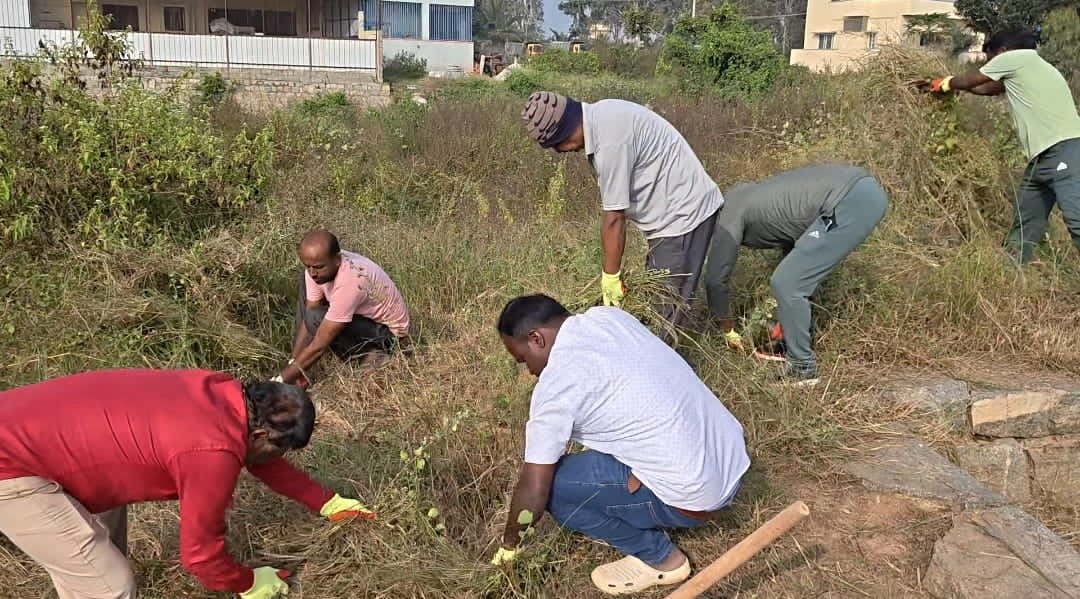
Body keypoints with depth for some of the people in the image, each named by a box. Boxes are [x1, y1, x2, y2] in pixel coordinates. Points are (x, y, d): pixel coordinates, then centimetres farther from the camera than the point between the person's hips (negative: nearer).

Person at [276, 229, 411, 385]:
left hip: (388, 332, -8)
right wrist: (293, 362, -15)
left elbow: (318, 347, -34)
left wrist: (281, 380, -30)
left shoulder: (351, 281, -38)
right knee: (304, 280, 2)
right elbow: (306, 317, -8)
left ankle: (369, 355, -7)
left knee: (317, 319, -28)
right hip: (364, 315, 8)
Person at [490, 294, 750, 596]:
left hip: (698, 495, -9)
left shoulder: (556, 381, -17)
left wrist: (509, 544, 7)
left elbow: (533, 489, -10)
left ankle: (658, 557, 9)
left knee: (553, 484, -4)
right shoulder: (608, 316, 5)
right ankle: (643, 521, 25)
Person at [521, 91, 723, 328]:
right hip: (677, 210, 10)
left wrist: (610, 276, -10)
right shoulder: (600, 114, 3)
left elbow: (614, 218, -20)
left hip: (682, 213, -10)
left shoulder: (610, 142, -27)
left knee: (664, 309, -4)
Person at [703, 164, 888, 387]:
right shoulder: (750, 198, 28)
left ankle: (802, 369, 9)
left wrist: (727, 328, 20)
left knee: (786, 284, -3)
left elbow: (715, 278, 3)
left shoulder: (729, 213, 3)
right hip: (863, 188, 10)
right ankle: (793, 350, 32)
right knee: (793, 279, 20)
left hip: (851, 202, -10)